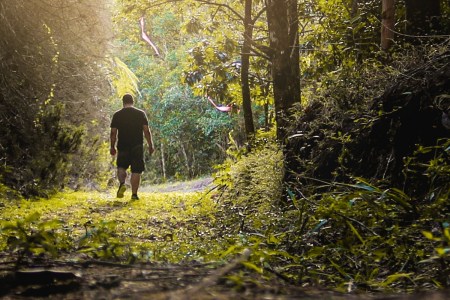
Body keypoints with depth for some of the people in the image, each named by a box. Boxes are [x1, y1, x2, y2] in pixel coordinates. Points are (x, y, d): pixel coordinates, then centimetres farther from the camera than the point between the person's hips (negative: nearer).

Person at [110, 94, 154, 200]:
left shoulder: (117, 115, 2)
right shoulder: (141, 114, 1)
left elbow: (113, 132, 2)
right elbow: (146, 131, -2)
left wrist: (112, 147, 11)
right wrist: (150, 146, 4)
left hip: (122, 147, 1)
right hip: (137, 147, -1)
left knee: (121, 167, 18)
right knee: (136, 171, 3)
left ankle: (122, 184, -7)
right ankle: (134, 194, -1)